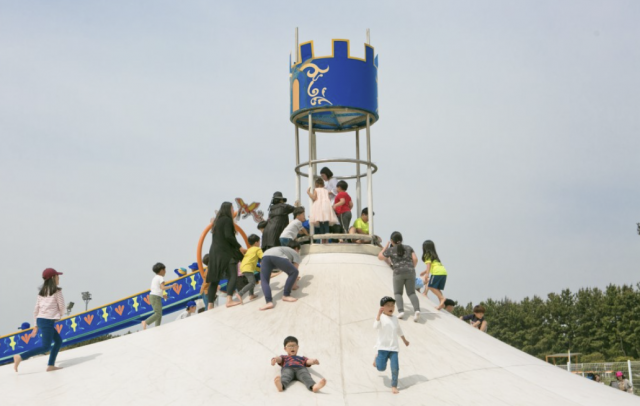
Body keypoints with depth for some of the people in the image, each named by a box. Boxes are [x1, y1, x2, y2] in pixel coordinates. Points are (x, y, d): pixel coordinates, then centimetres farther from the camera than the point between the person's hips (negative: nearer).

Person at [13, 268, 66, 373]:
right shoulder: (57, 291, -6)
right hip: (48, 320, -8)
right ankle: (21, 357, -16)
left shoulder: (42, 292, 14)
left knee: (58, 341, 15)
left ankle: (51, 365, 11)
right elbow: (61, 307, -3)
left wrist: (36, 326, 18)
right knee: (45, 347, -7)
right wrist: (60, 315, 20)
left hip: (40, 320, 8)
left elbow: (36, 309, 14)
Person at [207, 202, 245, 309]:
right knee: (233, 276, -13)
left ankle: (210, 304, 7)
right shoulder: (227, 220, -7)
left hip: (214, 252, 9)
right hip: (225, 252, -9)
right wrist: (239, 246, -8)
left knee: (215, 279, 8)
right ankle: (229, 299, -29)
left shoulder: (217, 221, 19)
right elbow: (228, 236, -16)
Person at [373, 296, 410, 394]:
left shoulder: (395, 318, 8)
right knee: (381, 368, 0)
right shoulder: (381, 317, -10)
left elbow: (399, 330, 25)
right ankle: (377, 359, 33)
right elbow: (375, 326, -30)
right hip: (383, 347, -4)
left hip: (394, 348, 4)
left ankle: (394, 386, 12)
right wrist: (379, 314, -38)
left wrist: (405, 340, 33)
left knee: (395, 368, -4)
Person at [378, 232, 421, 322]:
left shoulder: (390, 250, 5)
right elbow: (415, 259, 4)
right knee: (411, 293, 8)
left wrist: (386, 246, 25)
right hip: (410, 272, 2)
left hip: (398, 273, -2)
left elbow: (380, 257, 18)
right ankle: (417, 309, -17)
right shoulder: (408, 248, 13)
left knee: (398, 293, 14)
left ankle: (401, 310, -8)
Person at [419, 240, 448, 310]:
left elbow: (429, 264, -10)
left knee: (431, 286, -5)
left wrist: (427, 274, -20)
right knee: (437, 289, 10)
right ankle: (441, 303, -2)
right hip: (444, 271, 8)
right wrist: (425, 272, 47)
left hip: (437, 272, -8)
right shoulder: (434, 255, 29)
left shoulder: (427, 255, 4)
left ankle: (442, 298, -20)